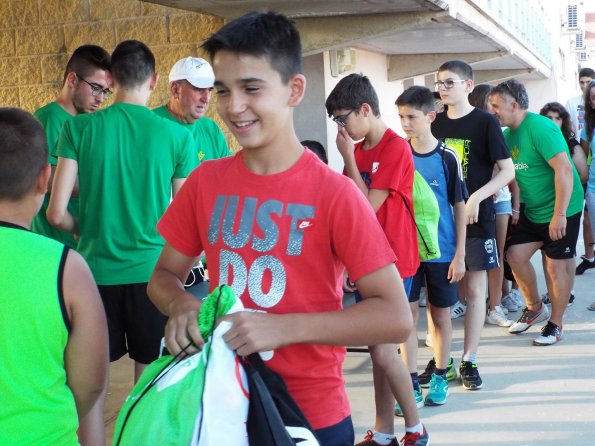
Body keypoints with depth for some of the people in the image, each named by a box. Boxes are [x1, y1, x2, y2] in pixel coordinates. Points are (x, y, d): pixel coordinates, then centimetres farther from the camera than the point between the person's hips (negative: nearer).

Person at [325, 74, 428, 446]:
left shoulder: (396, 149, -14)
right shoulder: (357, 149, 10)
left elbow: (368, 206, -18)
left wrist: (348, 157, -14)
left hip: (393, 261, -8)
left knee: (383, 350, -8)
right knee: (379, 349, 11)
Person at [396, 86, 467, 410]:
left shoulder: (447, 157, -6)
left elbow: (460, 206, -3)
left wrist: (460, 255, -6)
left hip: (441, 250, -1)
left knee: (441, 315, 10)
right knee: (408, 314, 1)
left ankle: (440, 378, 25)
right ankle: (411, 383, 9)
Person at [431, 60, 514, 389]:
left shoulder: (485, 123, -3)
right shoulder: (434, 123, 7)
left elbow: (507, 170, -6)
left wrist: (476, 197, -19)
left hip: (475, 217, -3)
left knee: (474, 289, 2)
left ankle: (469, 361, 12)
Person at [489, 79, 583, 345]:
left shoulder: (540, 128, -22)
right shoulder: (509, 133, 4)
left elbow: (564, 170, -26)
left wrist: (559, 215, -28)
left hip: (561, 209, -8)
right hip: (532, 210, 8)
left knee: (556, 265, -2)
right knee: (515, 255, 3)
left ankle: (555, 324, 13)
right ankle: (534, 308, 23)